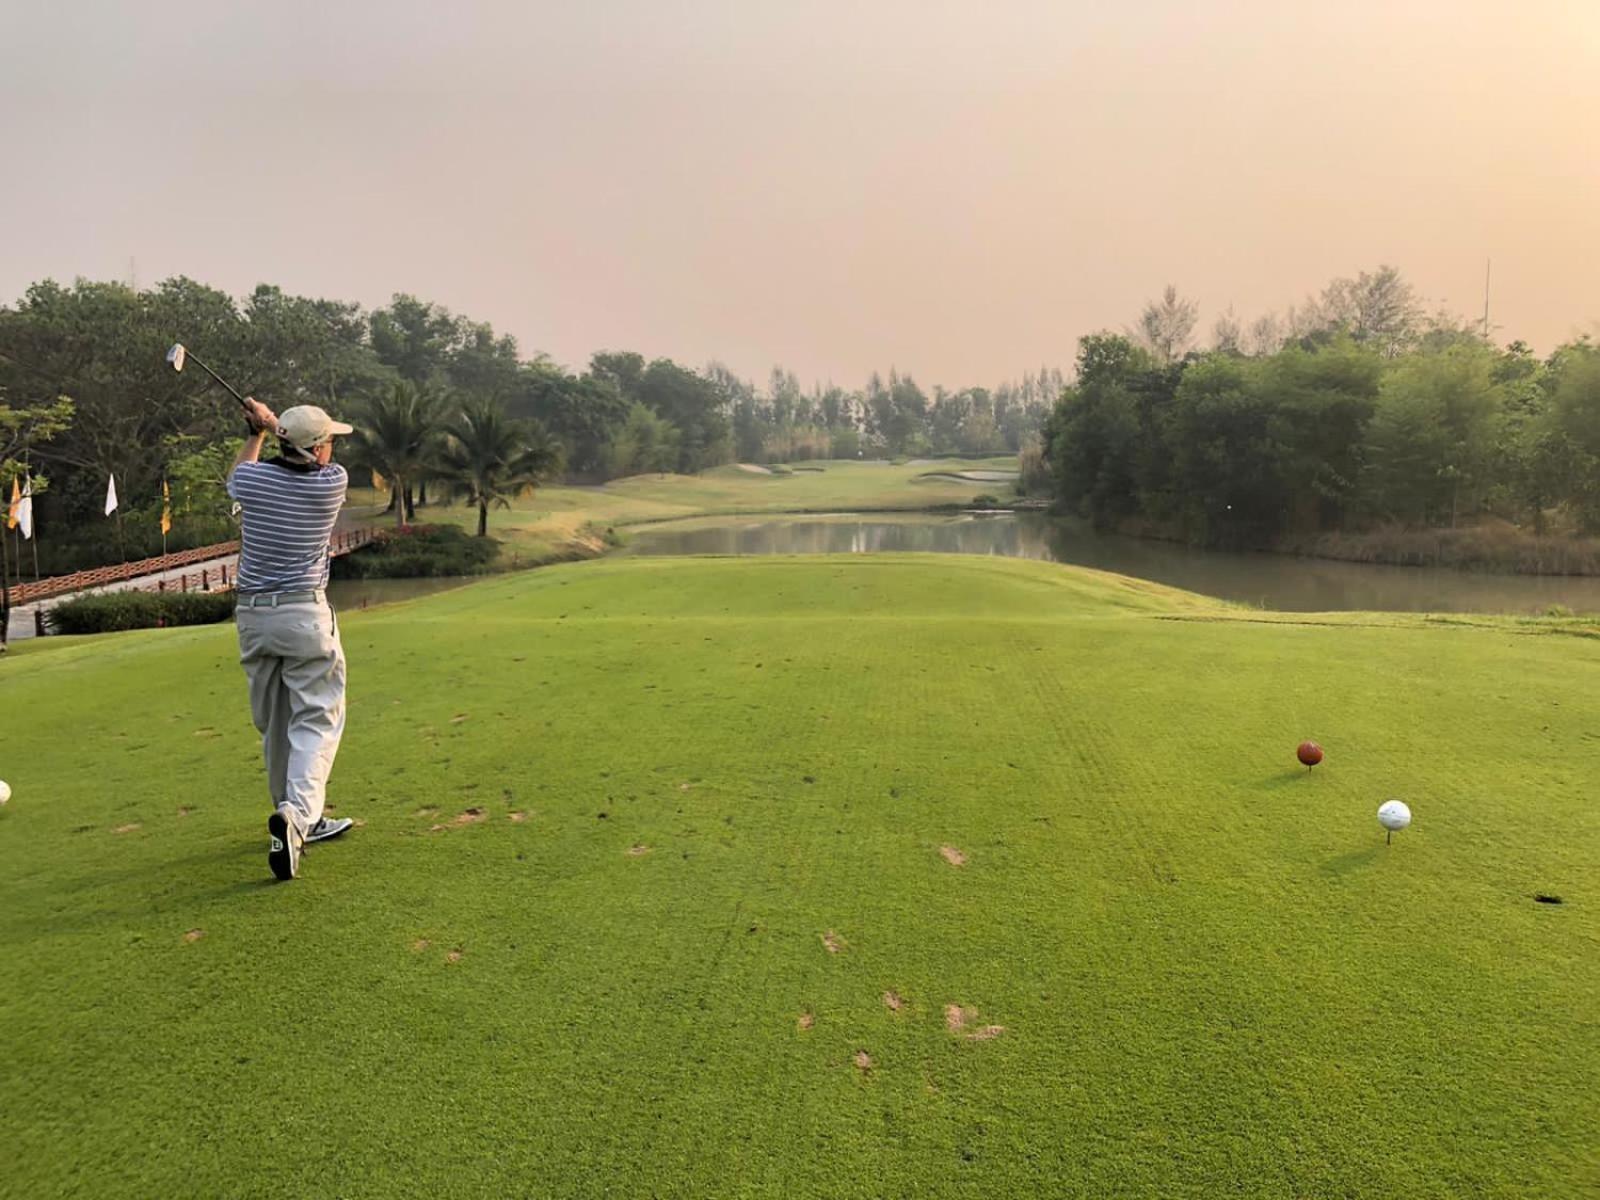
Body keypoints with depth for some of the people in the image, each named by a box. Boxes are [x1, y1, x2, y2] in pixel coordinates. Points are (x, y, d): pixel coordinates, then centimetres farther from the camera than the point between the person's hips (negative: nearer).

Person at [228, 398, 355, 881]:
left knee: (273, 723, 14)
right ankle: (296, 813, -22)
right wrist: (271, 420, 24)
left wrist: (257, 432, 36)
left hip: (252, 614, 5)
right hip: (304, 614, -4)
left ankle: (301, 820, 26)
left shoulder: (252, 478, -2)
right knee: (316, 720, -2)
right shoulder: (332, 484, -9)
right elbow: (320, 462, 16)